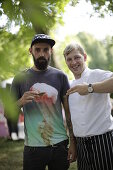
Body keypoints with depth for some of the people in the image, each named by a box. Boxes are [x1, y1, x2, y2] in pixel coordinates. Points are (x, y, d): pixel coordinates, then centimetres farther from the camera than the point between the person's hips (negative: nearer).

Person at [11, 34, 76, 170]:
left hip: (60, 145, 1)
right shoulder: (20, 78, 2)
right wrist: (21, 102, -16)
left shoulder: (60, 76, 3)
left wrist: (73, 142, 0)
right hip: (32, 147, 0)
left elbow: (69, 111, 5)